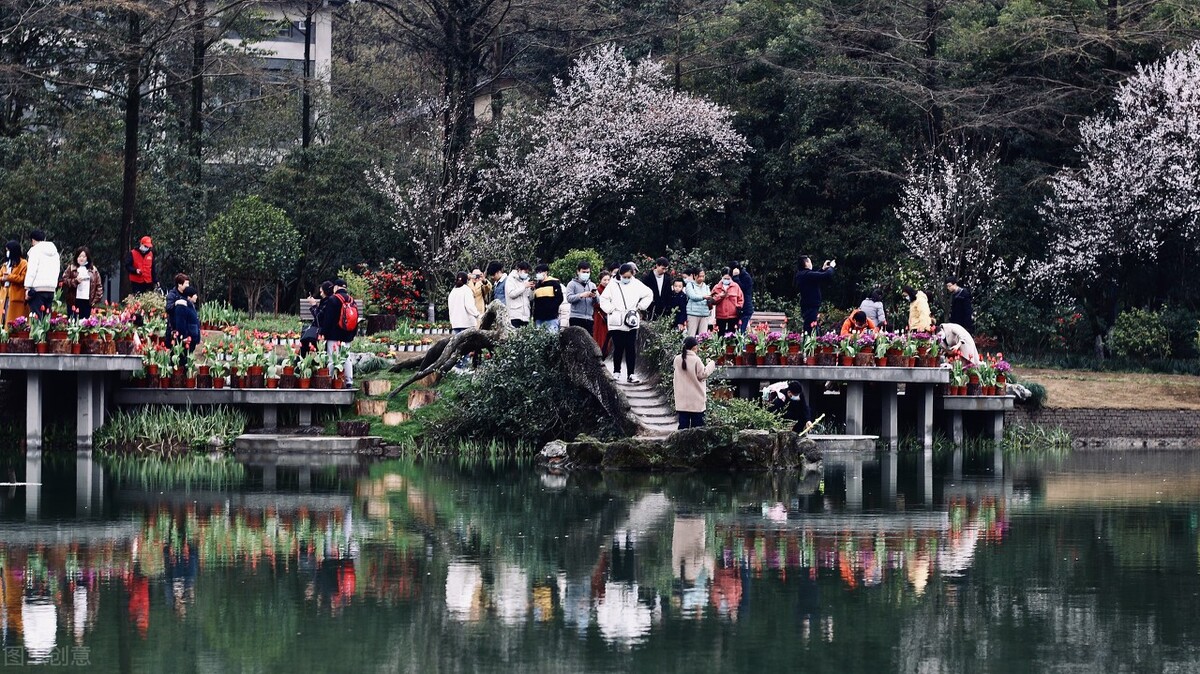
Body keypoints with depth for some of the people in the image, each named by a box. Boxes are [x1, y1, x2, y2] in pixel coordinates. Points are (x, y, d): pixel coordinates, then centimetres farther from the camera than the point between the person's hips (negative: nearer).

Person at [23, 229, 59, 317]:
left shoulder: (35, 250, -2)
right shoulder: (55, 251, 19)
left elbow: (31, 270, -10)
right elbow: (57, 270, 19)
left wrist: (28, 288, -10)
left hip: (38, 288, -6)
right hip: (51, 289, 6)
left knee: (36, 317, -9)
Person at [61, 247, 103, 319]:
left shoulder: (93, 270, 11)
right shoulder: (71, 268, 8)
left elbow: (99, 287, 10)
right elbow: (64, 281, -1)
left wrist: (96, 299, -1)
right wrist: (75, 281, -15)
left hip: (87, 301, 1)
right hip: (74, 301, -1)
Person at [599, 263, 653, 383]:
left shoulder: (637, 285, 5)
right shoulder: (613, 285, 0)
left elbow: (648, 295, 17)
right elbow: (603, 299, 4)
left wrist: (640, 306, 8)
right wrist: (611, 309, -5)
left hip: (632, 322, 1)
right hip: (616, 322, -1)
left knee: (631, 349, -2)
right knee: (618, 348, 2)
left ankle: (630, 374, 0)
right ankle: (616, 372, 14)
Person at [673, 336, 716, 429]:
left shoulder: (677, 359, 0)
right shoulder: (696, 360, -15)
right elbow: (703, 374, -11)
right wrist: (711, 365, 1)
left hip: (682, 400, 4)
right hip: (696, 400, -4)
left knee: (683, 425, 5)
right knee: (697, 425, 2)